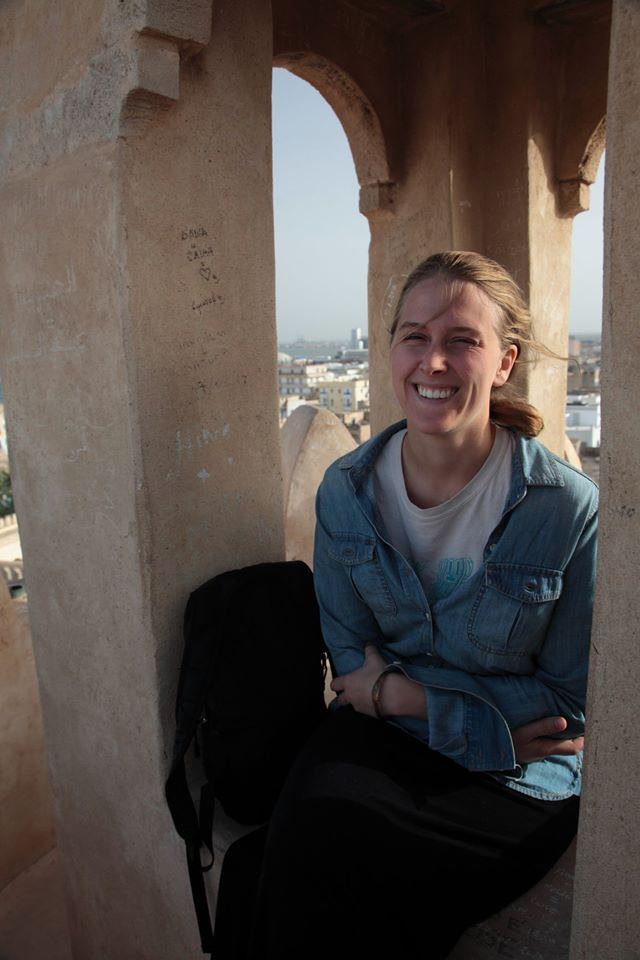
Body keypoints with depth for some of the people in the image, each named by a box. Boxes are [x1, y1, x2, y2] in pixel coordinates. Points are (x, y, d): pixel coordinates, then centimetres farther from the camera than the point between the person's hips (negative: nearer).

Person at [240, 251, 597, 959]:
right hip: (384, 738, 3)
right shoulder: (345, 489, -5)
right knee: (310, 815, -28)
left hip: (517, 779, -2)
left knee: (318, 856, -24)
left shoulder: (570, 509, -16)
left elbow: (569, 703, -8)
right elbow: (349, 655, 1)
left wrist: (399, 691, -14)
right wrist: (493, 721, -12)